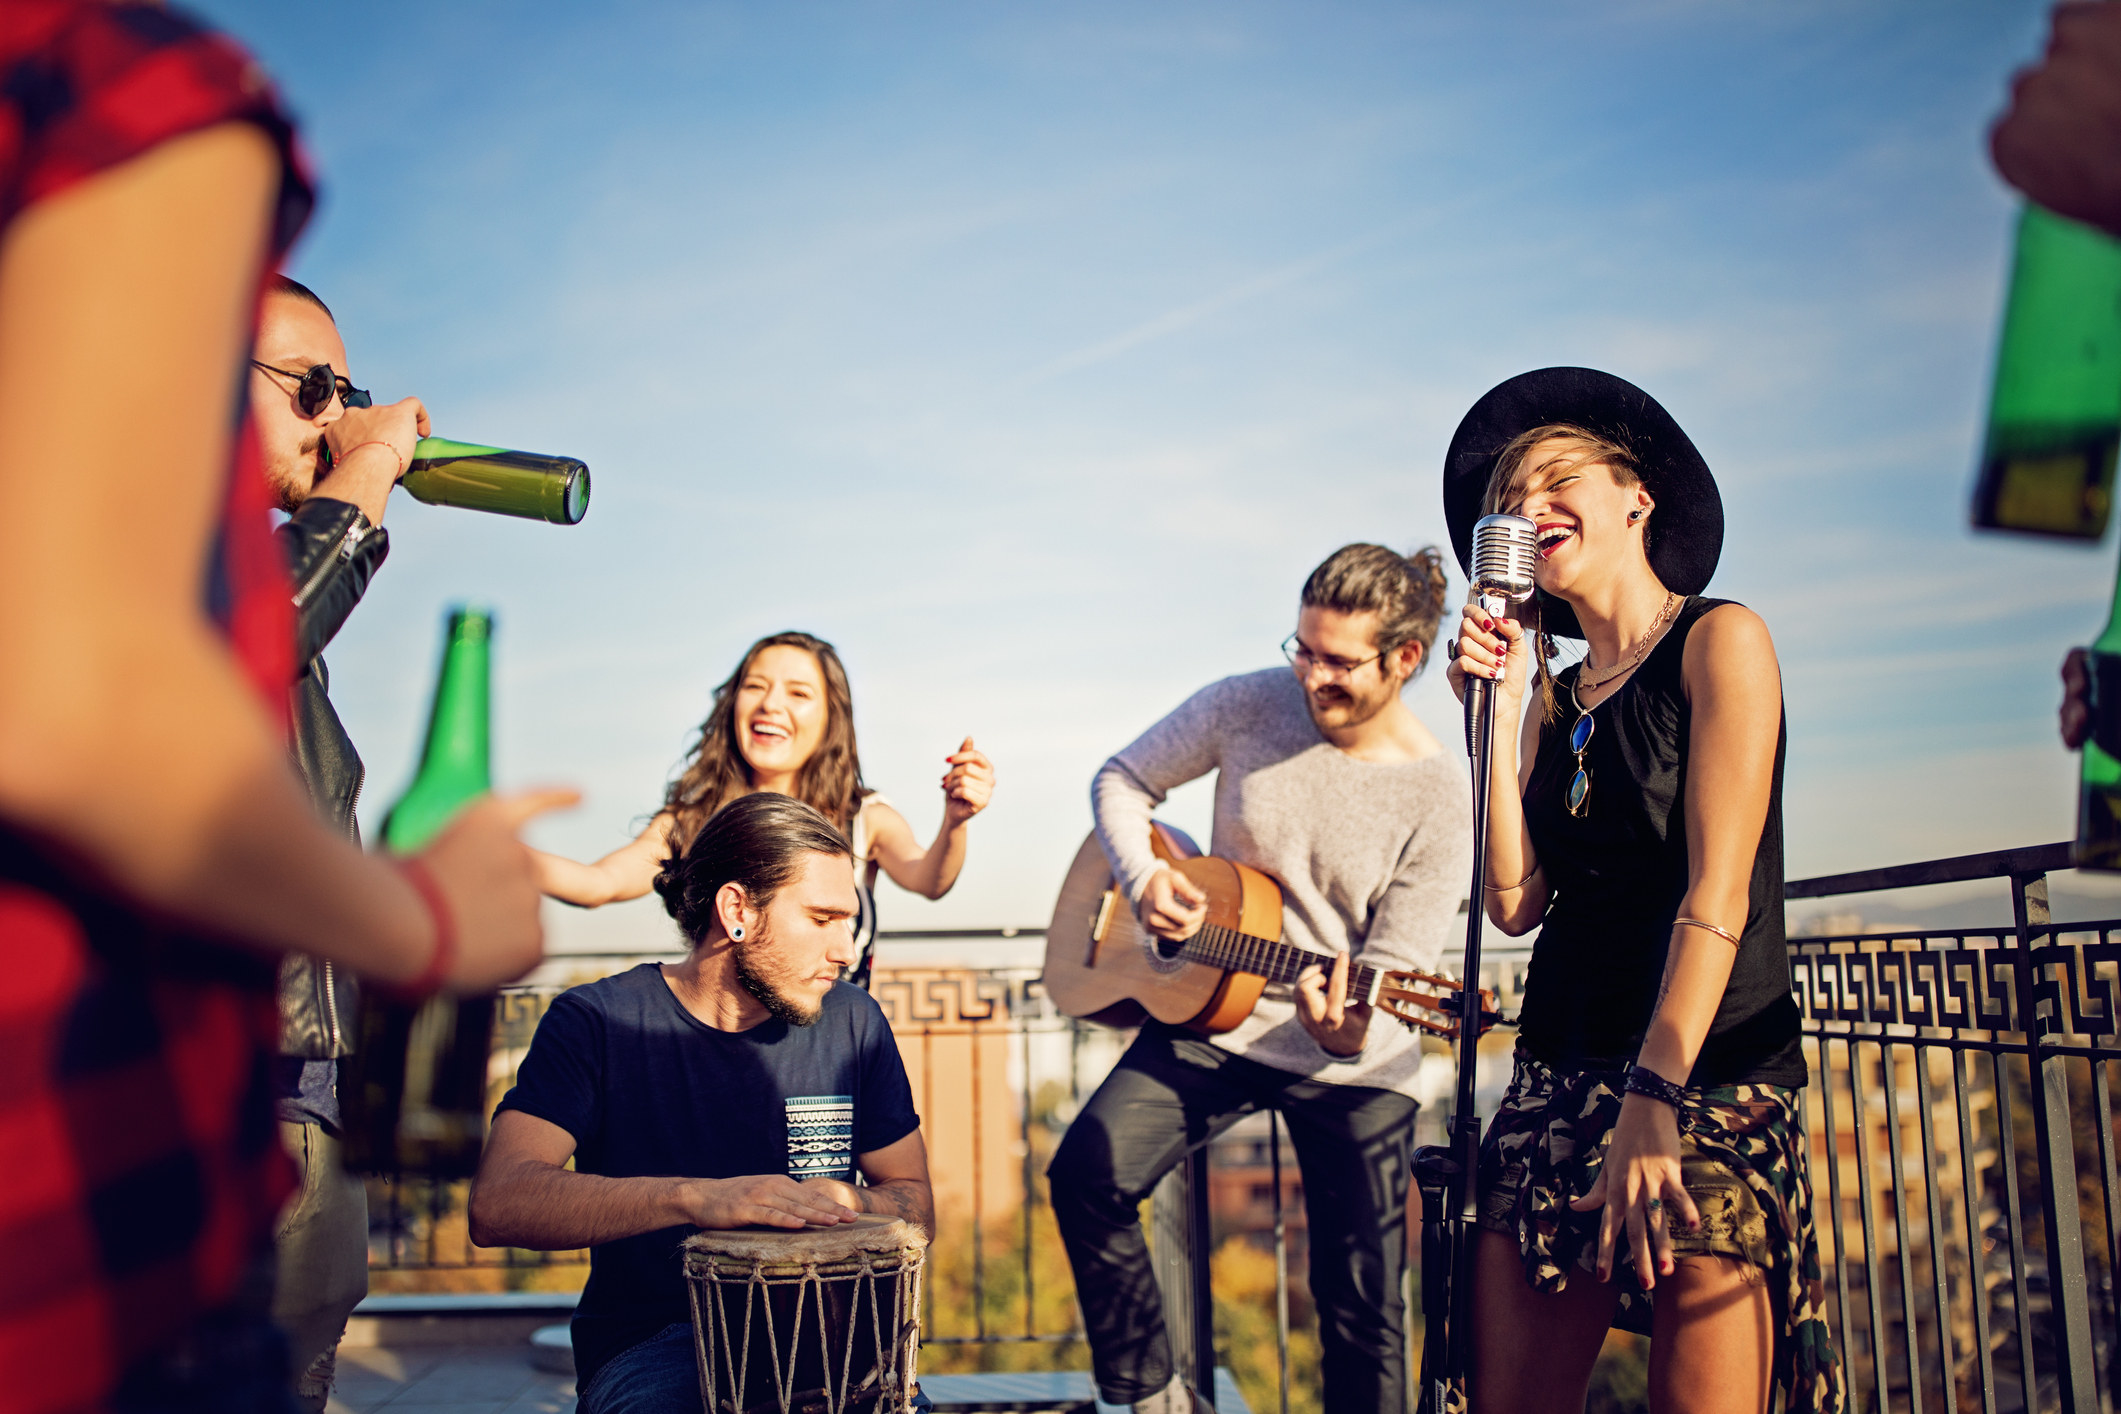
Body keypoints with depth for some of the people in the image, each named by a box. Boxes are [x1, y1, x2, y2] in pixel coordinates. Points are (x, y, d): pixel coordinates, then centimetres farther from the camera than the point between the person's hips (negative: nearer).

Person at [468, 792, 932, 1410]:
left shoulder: (853, 1023, 5)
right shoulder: (598, 1022, -5)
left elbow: (914, 1202, 12)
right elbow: (496, 1205, -19)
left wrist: (845, 1205, -12)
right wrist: (696, 1198, -32)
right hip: (649, 1342, -2)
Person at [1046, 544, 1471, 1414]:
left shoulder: (1438, 796, -14)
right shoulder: (1248, 706, -8)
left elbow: (1394, 969, -13)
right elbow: (1122, 779, 4)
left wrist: (1346, 1029, -35)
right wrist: (1144, 878, -14)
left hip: (1354, 1062, -2)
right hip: (1213, 1013, 2)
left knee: (1363, 1307, 2)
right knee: (1086, 1173, -17)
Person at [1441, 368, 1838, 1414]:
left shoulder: (1717, 640, -2)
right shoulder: (1555, 693, 14)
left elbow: (1719, 891, -13)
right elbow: (1517, 902, 2)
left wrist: (1653, 1098, -21)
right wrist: (1499, 710, 0)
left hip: (1707, 1078, -5)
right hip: (1560, 1080, 6)